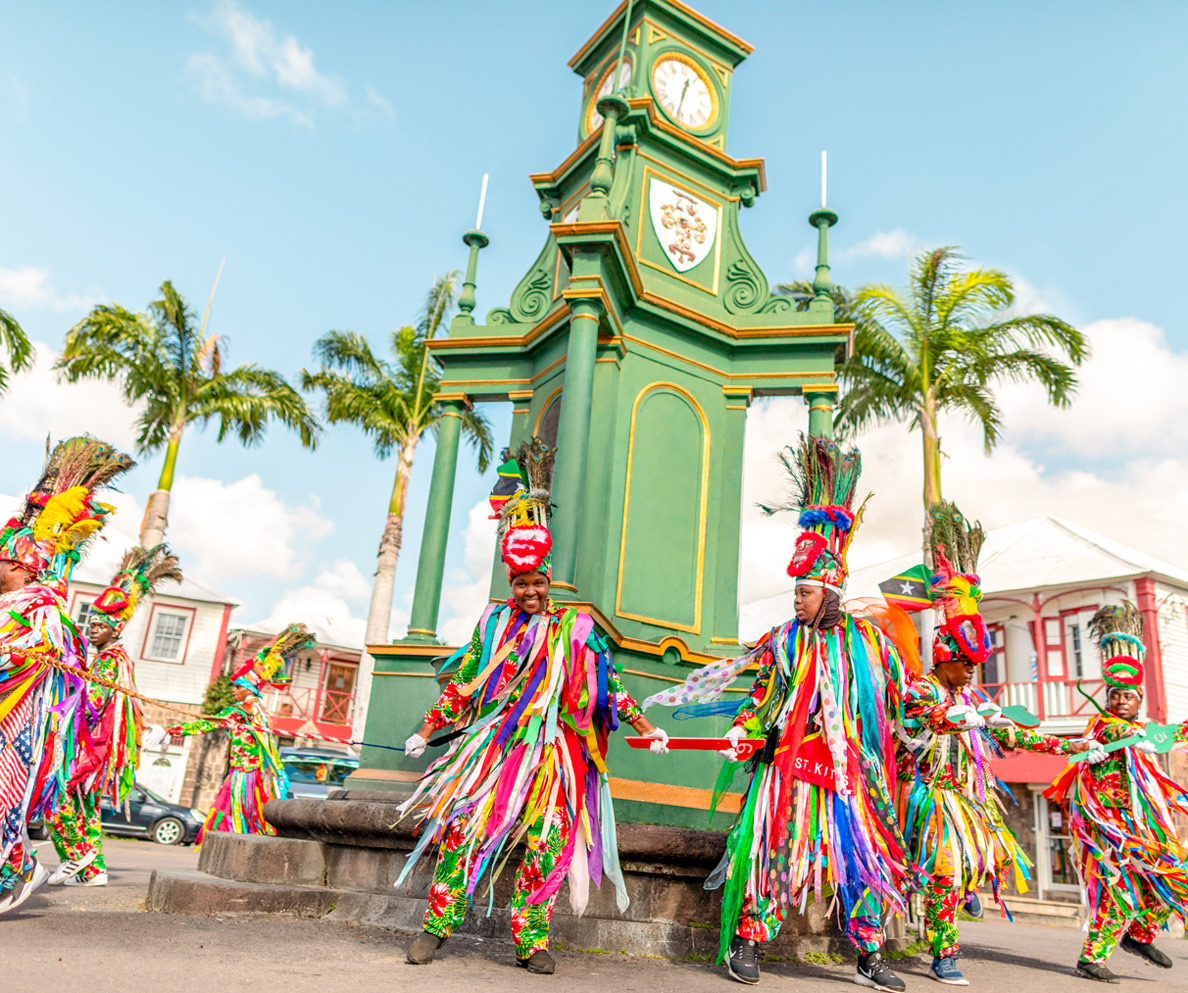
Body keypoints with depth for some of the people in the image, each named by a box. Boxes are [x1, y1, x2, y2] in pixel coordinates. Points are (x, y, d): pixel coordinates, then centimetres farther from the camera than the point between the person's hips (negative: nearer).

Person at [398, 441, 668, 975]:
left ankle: (531, 941, 7)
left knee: (547, 841, -5)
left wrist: (646, 728, 1)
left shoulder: (575, 629, 7)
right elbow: (462, 682, 15)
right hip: (495, 742, 1)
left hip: (552, 748, 0)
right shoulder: (494, 623, 11)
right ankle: (437, 923, 2)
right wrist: (425, 731, 14)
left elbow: (609, 684, 8)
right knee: (463, 823, -11)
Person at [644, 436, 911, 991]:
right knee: (771, 847, -5)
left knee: (864, 856, 5)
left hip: (848, 771, 2)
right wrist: (743, 731, -9)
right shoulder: (783, 641, 3)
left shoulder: (868, 641, 6)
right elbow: (760, 698, 4)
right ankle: (747, 941, 8)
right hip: (787, 765, -2)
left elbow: (896, 700, 15)